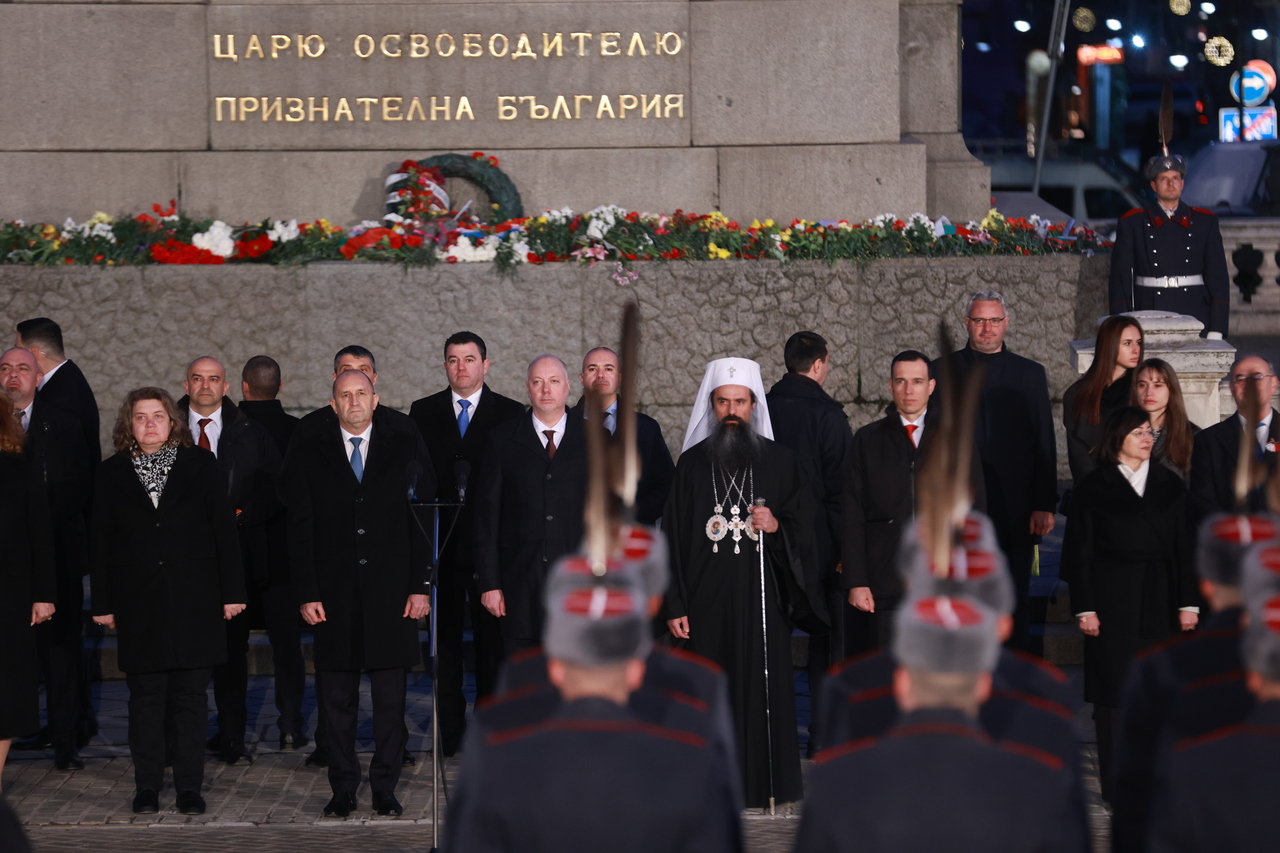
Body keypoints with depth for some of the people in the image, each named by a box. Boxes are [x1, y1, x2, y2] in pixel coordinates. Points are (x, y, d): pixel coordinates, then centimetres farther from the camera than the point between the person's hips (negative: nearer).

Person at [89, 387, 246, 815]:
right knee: (145, 696, 3)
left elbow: (224, 530, 2)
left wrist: (232, 592, -2)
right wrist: (103, 603, 2)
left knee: (191, 696, 2)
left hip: (194, 600, -1)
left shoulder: (200, 465, 4)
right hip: (139, 605, 1)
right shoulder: (112, 474, 6)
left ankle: (190, 787, 7)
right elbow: (101, 543, 6)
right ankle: (147, 787, 10)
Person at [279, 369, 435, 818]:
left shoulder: (405, 446, 5)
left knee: (390, 697, 3)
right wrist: (307, 593, -4)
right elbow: (300, 526, 3)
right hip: (334, 592, 0)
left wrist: (421, 586, -4)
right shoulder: (308, 451, 5)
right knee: (337, 698, 4)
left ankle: (385, 788, 12)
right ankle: (343, 789, 13)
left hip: (392, 592, 0)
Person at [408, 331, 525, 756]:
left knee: (492, 638, 2)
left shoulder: (511, 414, 4)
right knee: (446, 639, 4)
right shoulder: (424, 413, 9)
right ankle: (449, 731, 10)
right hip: (441, 542, 1)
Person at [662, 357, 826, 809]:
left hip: (762, 599, 0)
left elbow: (804, 529, 8)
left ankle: (770, 784, 8)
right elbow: (673, 536, 4)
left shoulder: (780, 461, 5)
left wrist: (776, 528, -15)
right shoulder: (692, 463, 5)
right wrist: (675, 605, -2)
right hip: (707, 599, 0)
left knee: (764, 688, 0)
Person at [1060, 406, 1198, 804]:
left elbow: (1184, 547, 9)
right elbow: (1079, 552, 0)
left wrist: (1189, 603, 2)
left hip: (1161, 603, 3)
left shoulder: (1170, 485, 9)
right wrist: (1084, 608, -7)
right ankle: (1116, 788, 5)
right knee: (1113, 693, 0)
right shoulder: (1094, 488, 1)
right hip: (1113, 603, -3)